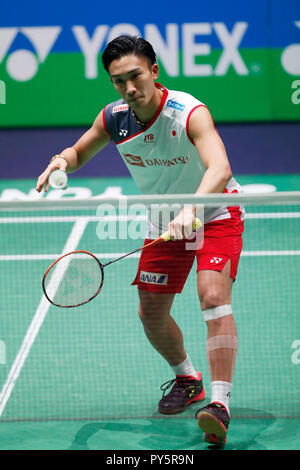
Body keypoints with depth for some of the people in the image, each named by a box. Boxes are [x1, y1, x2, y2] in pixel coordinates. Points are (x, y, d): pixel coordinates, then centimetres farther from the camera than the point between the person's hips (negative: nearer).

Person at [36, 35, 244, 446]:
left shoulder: (189, 112, -31)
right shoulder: (114, 118, -13)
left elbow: (220, 170, -47)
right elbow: (79, 153, 7)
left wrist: (190, 210, -64)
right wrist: (61, 161, -18)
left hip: (215, 214, -6)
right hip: (165, 221, 6)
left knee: (213, 297, -27)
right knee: (151, 313, 7)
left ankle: (220, 404, -29)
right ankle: (187, 380, 35)